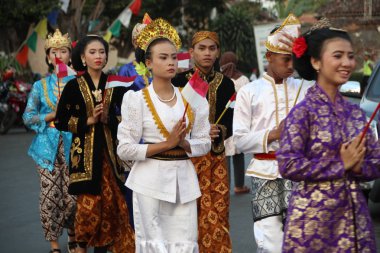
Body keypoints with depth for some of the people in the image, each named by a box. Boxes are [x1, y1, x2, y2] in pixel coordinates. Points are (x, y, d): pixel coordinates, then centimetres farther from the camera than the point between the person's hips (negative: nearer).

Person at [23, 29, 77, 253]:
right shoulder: (41, 86, 6)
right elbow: (28, 117, 3)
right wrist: (54, 115, -9)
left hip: (72, 145, 0)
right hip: (48, 145, 0)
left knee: (72, 196, -2)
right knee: (50, 196, -2)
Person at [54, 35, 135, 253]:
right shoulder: (74, 86, 1)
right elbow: (61, 121, 0)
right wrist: (88, 121, -10)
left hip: (109, 151, 2)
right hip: (85, 152, -2)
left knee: (110, 202, -1)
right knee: (88, 203, -7)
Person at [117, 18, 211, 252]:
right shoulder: (137, 99, -3)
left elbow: (205, 143, 8)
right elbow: (125, 149, -8)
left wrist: (183, 143, -12)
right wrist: (166, 144, -14)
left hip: (183, 179, 3)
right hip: (151, 180, -3)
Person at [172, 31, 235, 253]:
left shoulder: (225, 84, 7)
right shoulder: (179, 81, -2)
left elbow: (229, 126, 8)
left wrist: (218, 132, -14)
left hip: (216, 157, 3)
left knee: (216, 216, -1)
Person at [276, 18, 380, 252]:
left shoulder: (355, 112, 8)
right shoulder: (304, 111, -9)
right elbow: (288, 165, -16)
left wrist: (358, 167, -11)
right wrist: (341, 165, -15)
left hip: (353, 213, 5)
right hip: (314, 216, -5)